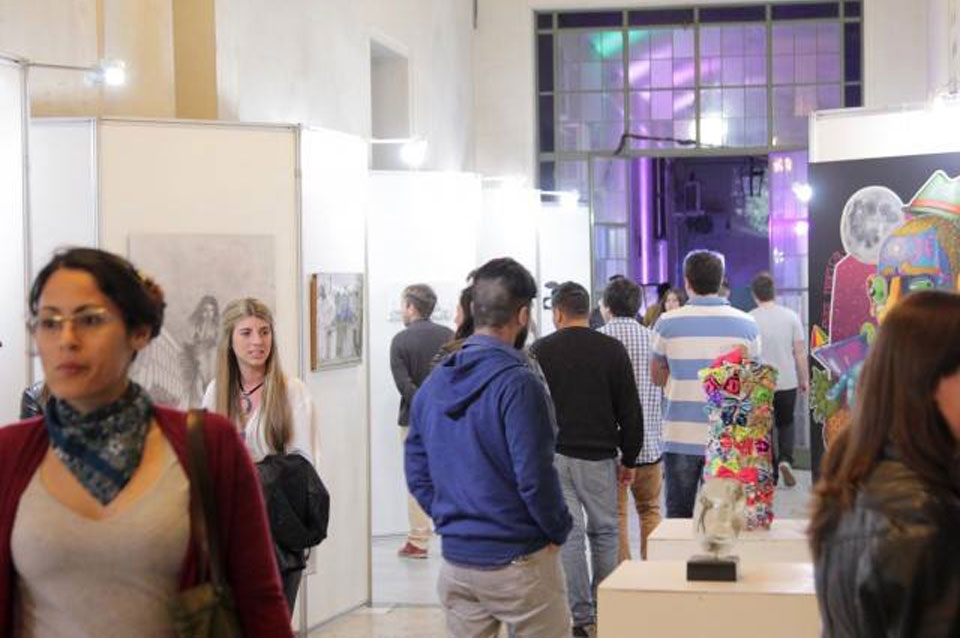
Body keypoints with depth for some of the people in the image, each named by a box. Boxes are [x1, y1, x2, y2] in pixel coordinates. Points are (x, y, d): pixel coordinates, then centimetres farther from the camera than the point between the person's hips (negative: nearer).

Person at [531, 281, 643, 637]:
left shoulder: (539, 352, 0)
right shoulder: (612, 350, 1)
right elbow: (630, 411, 1)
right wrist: (629, 459, 9)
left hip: (553, 456, 0)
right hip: (598, 456, 1)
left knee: (569, 534, 0)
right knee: (604, 532, 11)